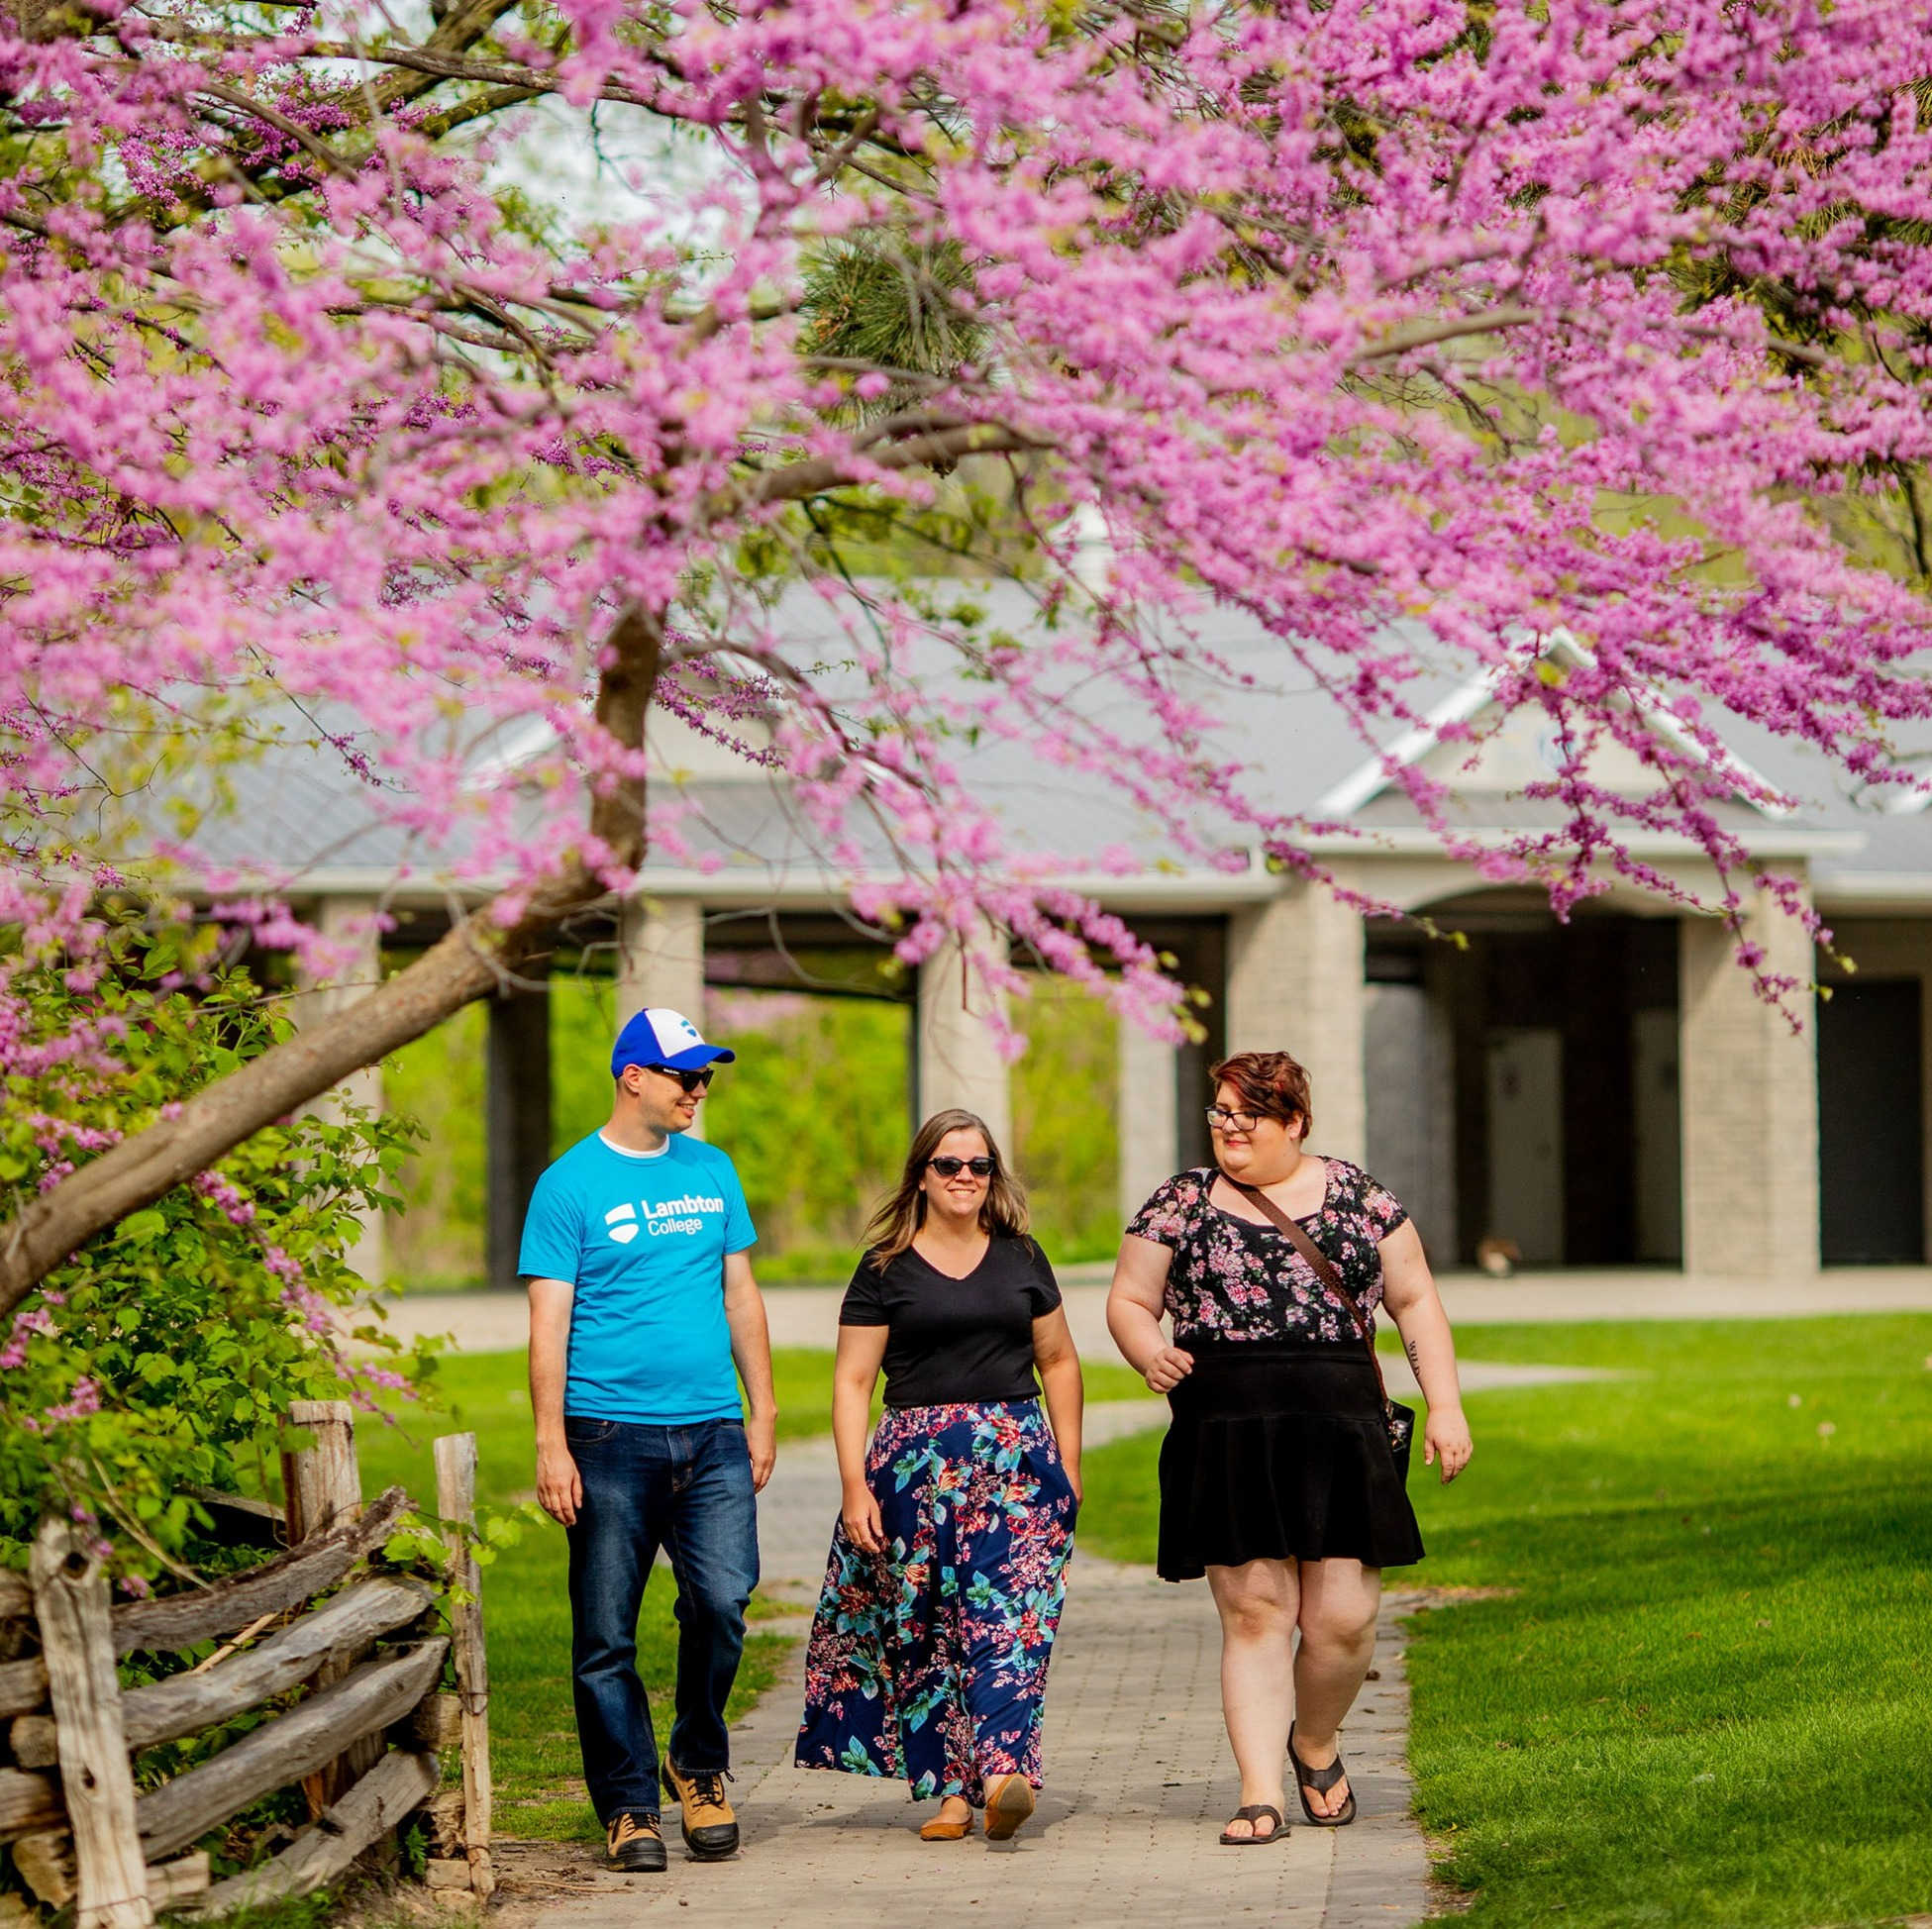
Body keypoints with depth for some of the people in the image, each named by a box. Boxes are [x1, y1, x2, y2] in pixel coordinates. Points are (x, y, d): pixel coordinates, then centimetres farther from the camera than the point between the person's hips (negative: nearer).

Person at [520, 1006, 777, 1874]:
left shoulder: (712, 1172, 14)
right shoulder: (570, 1185, -1)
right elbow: (549, 1323, -4)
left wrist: (763, 1413, 14)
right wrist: (551, 1445, -11)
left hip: (711, 1433, 3)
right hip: (611, 1435, -3)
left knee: (722, 1601, -12)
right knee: (606, 1635, -1)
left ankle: (698, 1767, 10)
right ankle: (629, 1808, 10)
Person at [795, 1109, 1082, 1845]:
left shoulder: (1021, 1258, 12)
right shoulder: (886, 1270, 4)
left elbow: (1058, 1360, 20)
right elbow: (851, 1381, 2)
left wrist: (1068, 1463, 13)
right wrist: (855, 1485, -6)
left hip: (1018, 1454, 1)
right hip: (915, 1463, -1)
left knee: (1008, 1616, -13)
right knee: (924, 1626, -1)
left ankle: (1003, 1772, -24)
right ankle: (947, 1789, 5)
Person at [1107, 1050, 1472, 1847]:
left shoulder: (1355, 1196, 10)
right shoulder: (1181, 1204, 9)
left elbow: (1415, 1300, 13)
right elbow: (1129, 1302, 12)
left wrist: (1445, 1405, 5)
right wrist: (1150, 1354, -10)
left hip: (1339, 1431, 0)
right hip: (1226, 1441, 0)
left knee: (1344, 1617, -4)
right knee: (1253, 1612, -5)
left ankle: (1316, 1744, 25)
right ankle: (1261, 1792, 0)